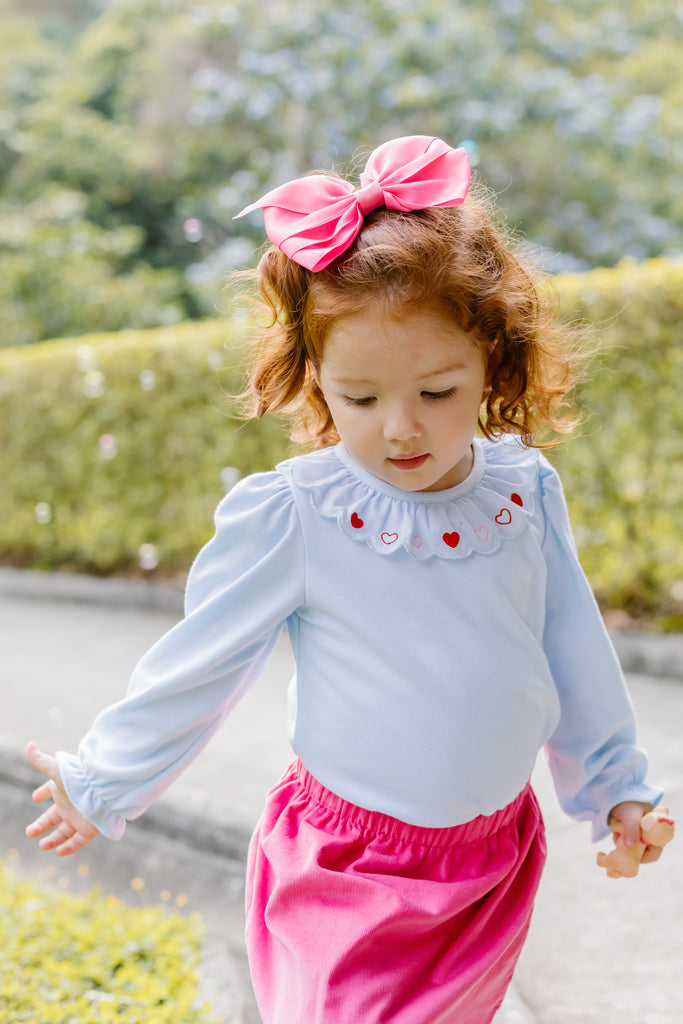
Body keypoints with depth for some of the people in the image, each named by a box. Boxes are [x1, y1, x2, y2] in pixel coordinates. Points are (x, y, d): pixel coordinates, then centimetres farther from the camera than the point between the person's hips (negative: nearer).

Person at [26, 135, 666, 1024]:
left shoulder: (526, 493, -7)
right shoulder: (291, 518, -18)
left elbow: (574, 649, 8)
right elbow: (192, 668, -6)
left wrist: (615, 785, 18)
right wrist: (103, 786, 4)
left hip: (495, 864, 4)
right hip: (348, 875, -4)